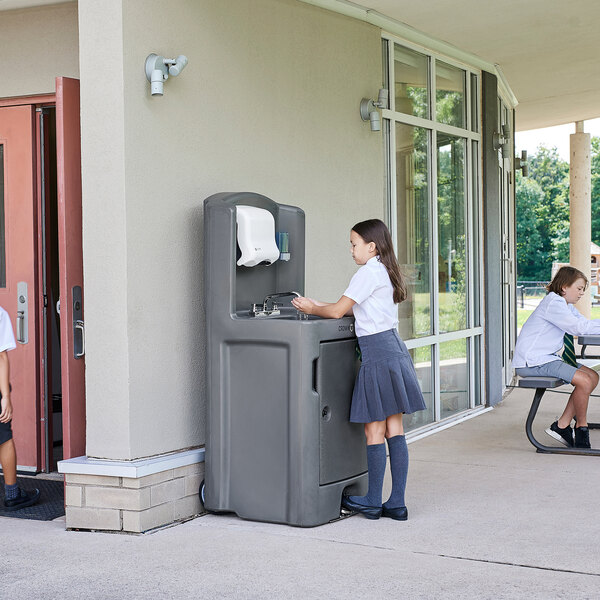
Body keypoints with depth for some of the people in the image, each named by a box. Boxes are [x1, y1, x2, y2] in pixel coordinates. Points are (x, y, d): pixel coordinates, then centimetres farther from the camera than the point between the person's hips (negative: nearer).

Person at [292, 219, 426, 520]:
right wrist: (318, 306, 21)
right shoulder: (386, 271, 17)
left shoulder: (369, 272, -11)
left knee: (374, 432, 0)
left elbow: (338, 311, -11)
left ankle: (372, 502, 8)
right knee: (394, 430, 7)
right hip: (394, 346, 9)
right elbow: (355, 310, 22)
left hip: (377, 353, -9)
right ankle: (396, 503, 9)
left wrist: (312, 309, 7)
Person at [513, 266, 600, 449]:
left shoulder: (565, 305, 19)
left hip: (546, 358, 11)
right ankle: (581, 427, 0)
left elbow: (585, 323, 13)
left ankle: (562, 425, 3)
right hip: (531, 362, -11)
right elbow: (577, 327, -20)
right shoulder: (553, 303, -14)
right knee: (584, 381, -21)